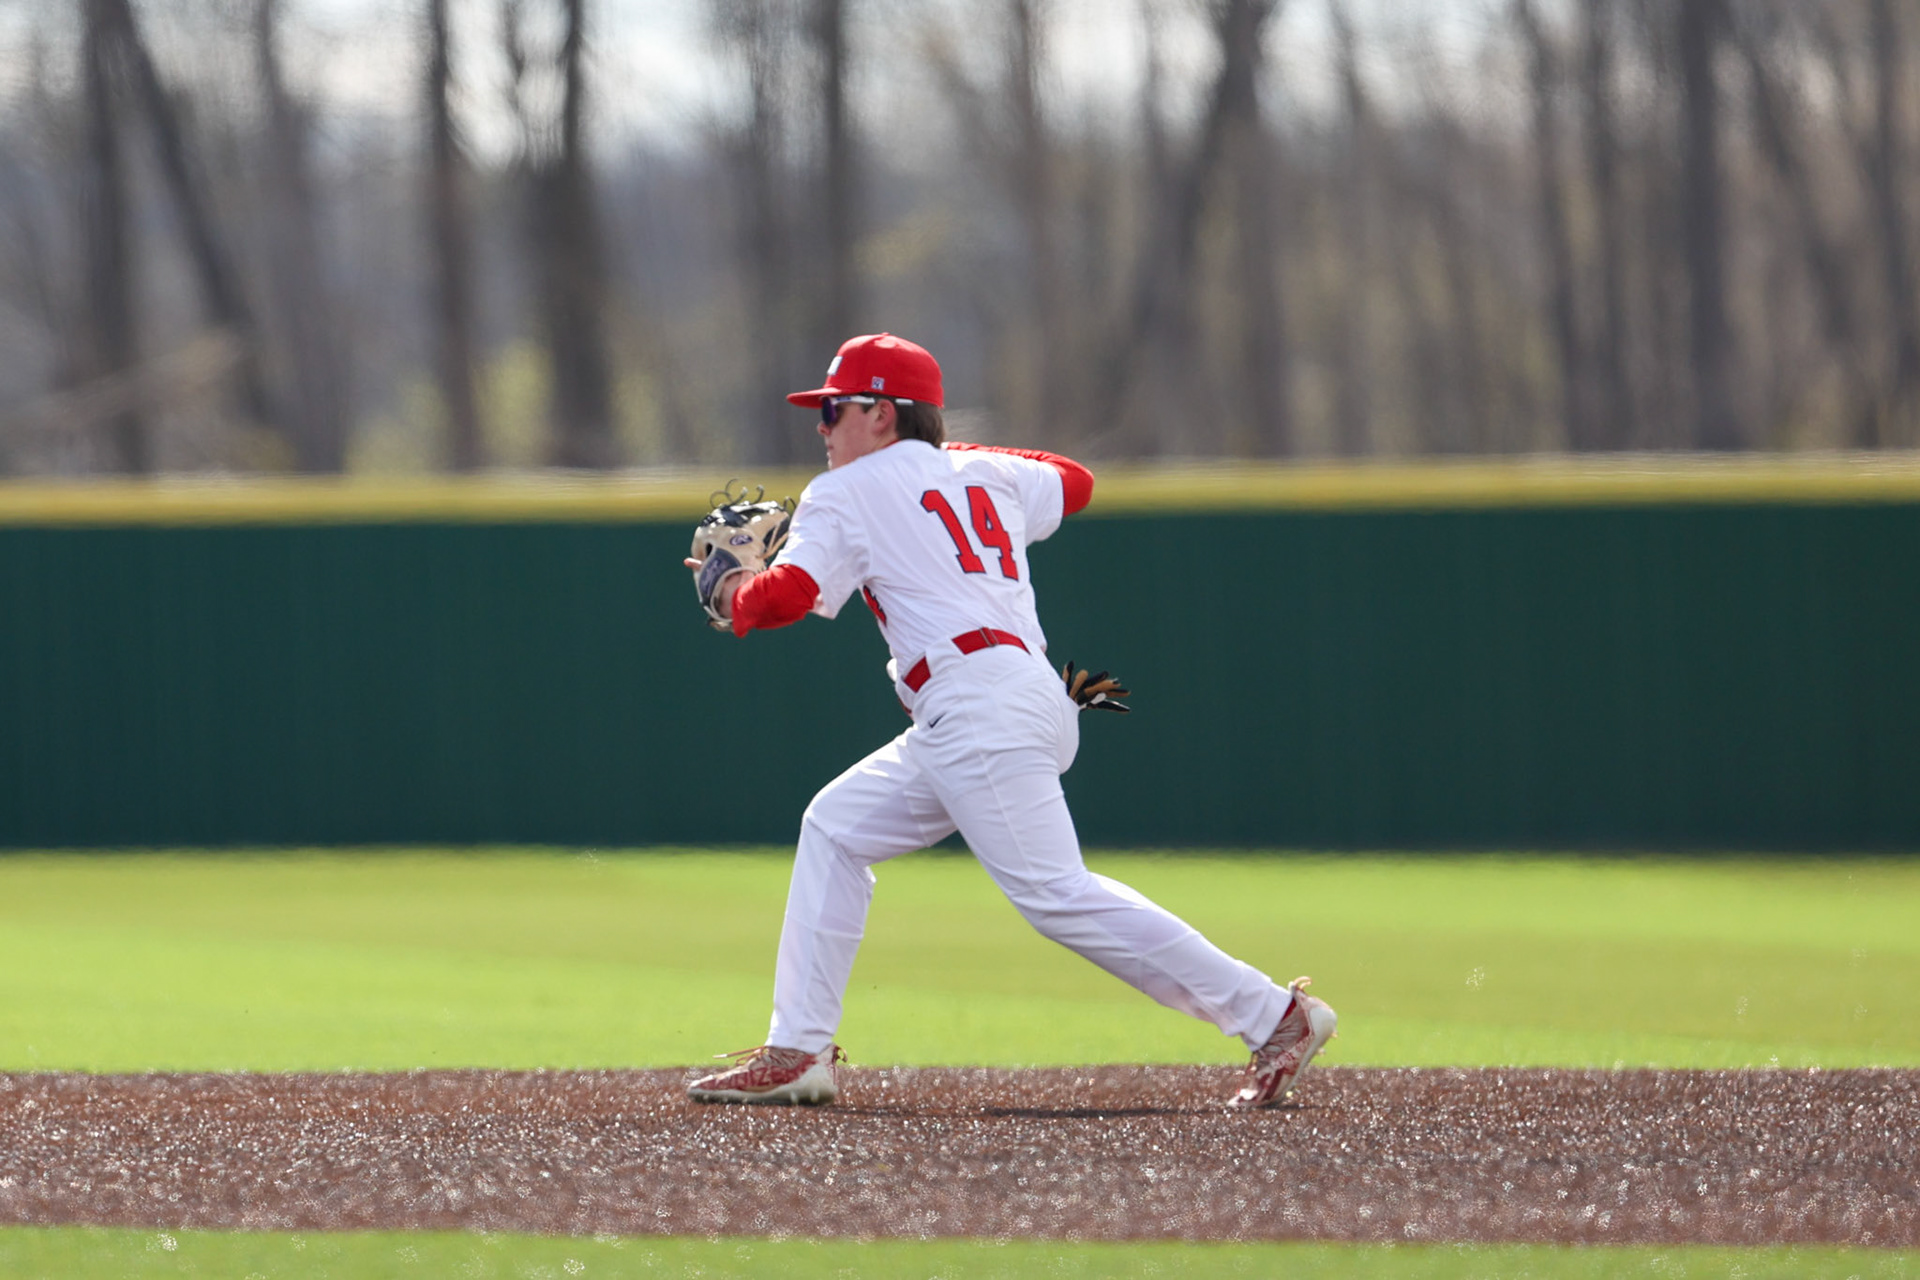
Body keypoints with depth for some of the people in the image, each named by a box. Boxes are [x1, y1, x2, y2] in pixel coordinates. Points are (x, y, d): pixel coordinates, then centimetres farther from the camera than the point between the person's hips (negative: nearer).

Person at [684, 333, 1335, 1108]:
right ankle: (798, 1051, 13)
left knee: (1055, 895, -16)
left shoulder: (848, 493, 3)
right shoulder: (985, 475, 24)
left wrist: (737, 596, 14)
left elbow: (789, 595, -9)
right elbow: (1073, 482, 43)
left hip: (979, 704, -10)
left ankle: (1272, 1016, -20)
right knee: (836, 827, 17)